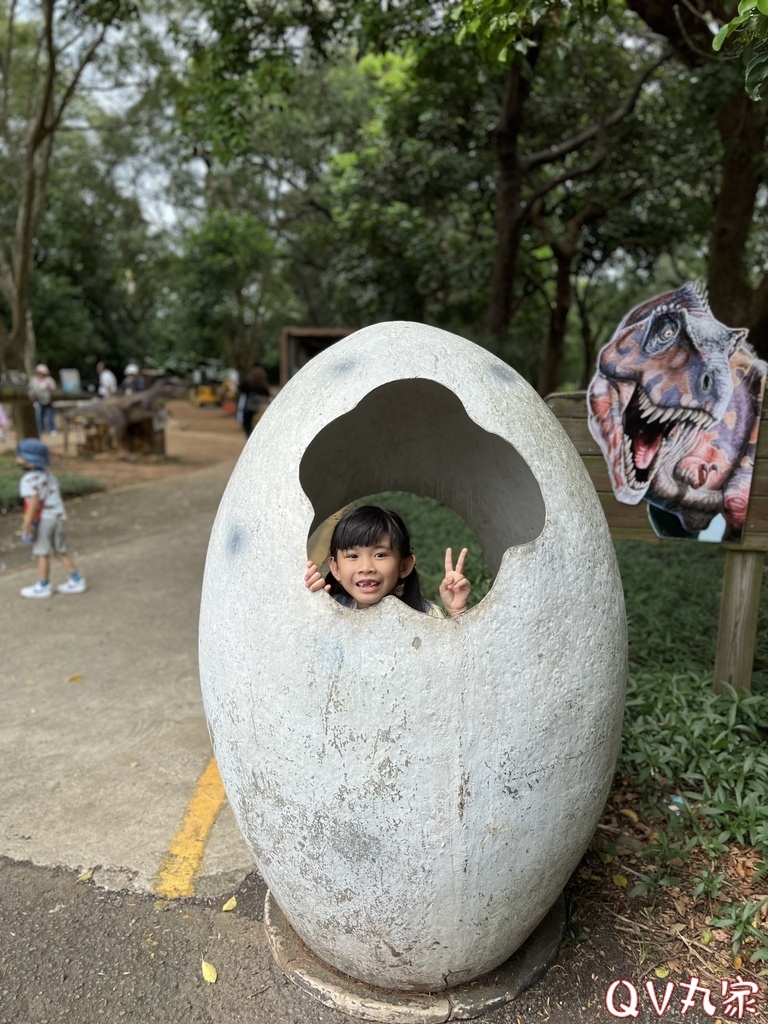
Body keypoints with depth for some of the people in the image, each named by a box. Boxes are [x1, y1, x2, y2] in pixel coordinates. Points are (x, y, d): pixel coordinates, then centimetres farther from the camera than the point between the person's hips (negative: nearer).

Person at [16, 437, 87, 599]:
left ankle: (43, 587, 18)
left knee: (42, 553, 6)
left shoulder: (29, 479, -15)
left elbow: (34, 502, -24)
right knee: (61, 552, 16)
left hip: (43, 519, -7)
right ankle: (76, 582, 18)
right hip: (58, 516, 8)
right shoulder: (47, 474, 9)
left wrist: (27, 523, -22)